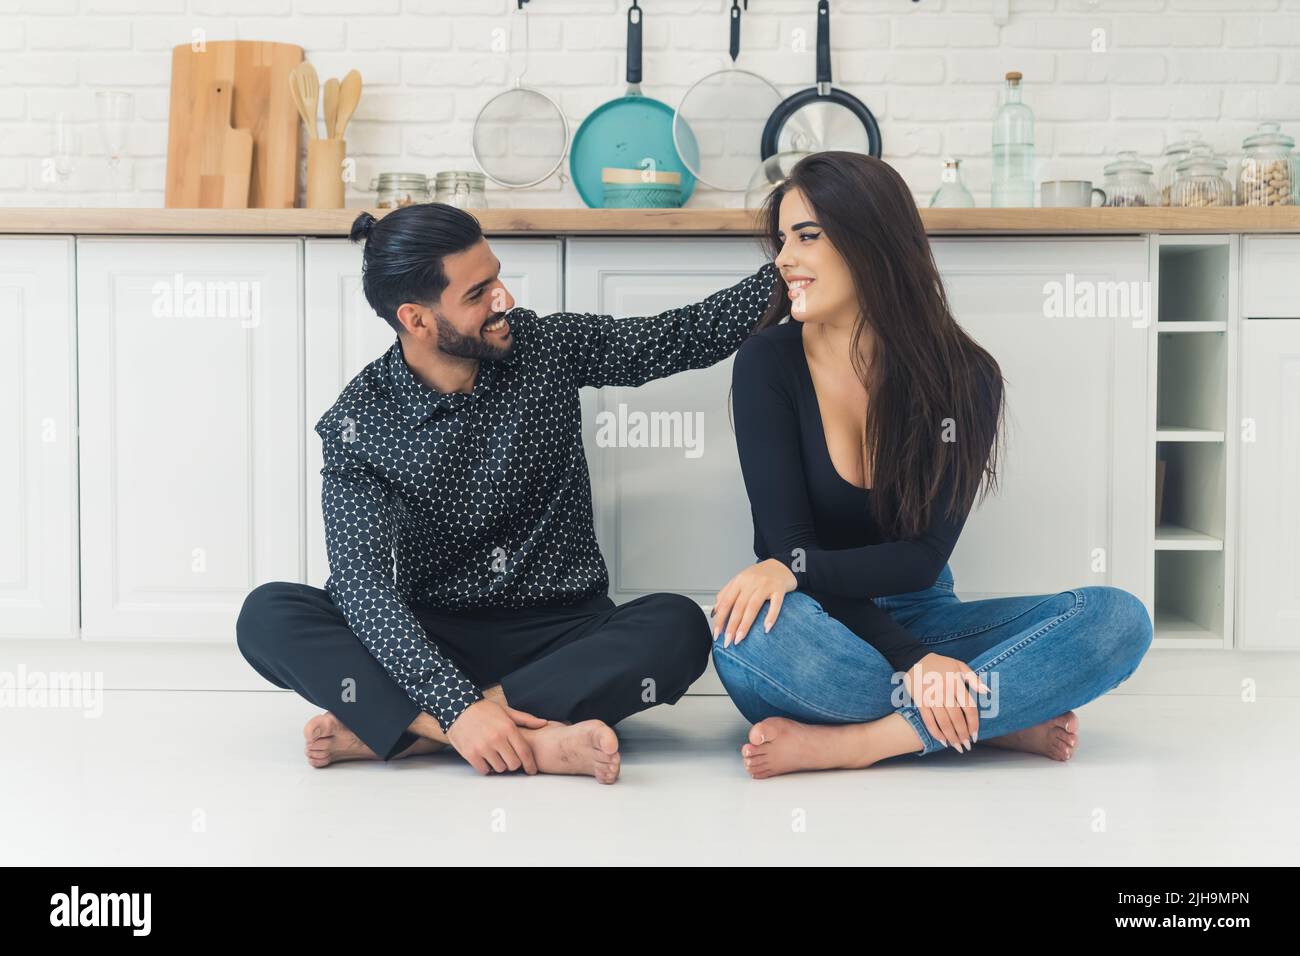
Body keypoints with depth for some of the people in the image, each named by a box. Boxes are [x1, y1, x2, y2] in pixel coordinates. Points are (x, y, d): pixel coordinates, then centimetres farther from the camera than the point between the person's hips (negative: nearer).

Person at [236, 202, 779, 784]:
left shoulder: (548, 348, -2)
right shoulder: (359, 422, -11)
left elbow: (695, 334, 6)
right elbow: (361, 581, -21)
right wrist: (456, 707, -34)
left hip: (561, 636, 1)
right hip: (433, 643, -1)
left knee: (676, 627, -31)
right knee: (268, 615, -26)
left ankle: (390, 730, -31)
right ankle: (537, 741, -39)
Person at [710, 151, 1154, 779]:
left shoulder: (964, 379, -4)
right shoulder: (769, 362, -7)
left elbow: (923, 557, -9)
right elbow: (782, 540, -13)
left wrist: (796, 568, -27)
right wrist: (912, 660, -26)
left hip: (920, 614, 2)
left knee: (1118, 619, -20)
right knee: (752, 631, -38)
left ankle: (849, 742, -29)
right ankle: (999, 721, -21)